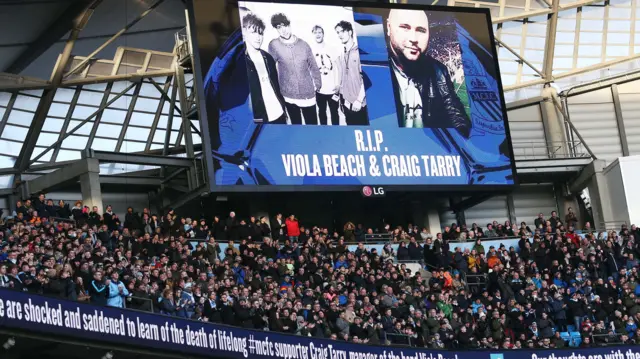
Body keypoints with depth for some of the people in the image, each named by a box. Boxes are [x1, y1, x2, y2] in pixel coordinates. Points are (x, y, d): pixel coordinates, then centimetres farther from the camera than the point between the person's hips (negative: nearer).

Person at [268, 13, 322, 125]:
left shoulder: (303, 44, 0)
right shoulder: (274, 45, -8)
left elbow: (313, 66, 9)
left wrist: (317, 85, 7)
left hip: (308, 94, 1)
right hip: (288, 95, -1)